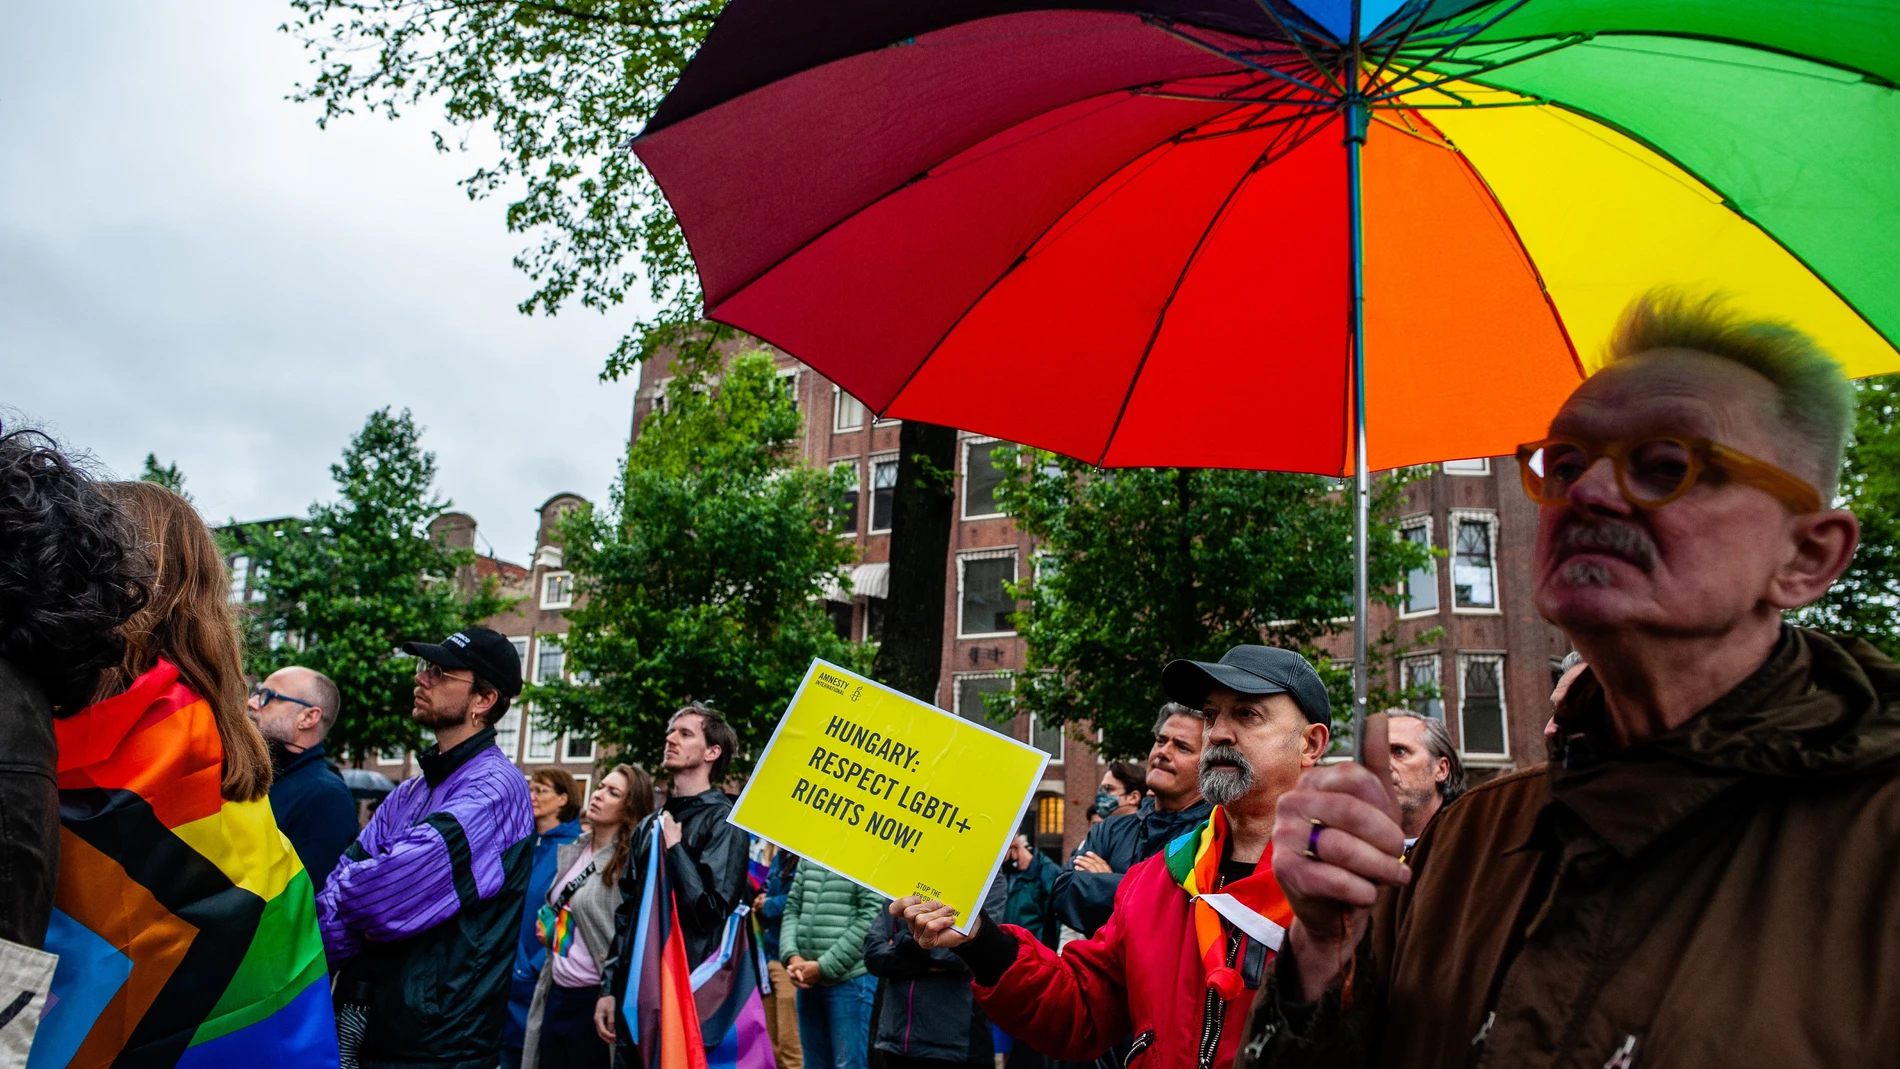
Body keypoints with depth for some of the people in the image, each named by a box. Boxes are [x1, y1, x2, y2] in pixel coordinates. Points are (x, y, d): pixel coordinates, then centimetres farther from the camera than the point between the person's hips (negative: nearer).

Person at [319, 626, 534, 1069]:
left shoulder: (495, 788, -17)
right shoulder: (407, 795, 11)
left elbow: (390, 886, -27)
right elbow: (335, 893, 3)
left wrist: (338, 909, -7)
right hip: (368, 1032, 8)